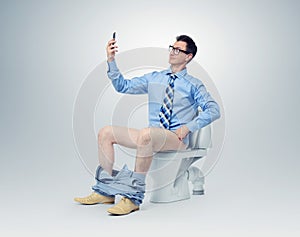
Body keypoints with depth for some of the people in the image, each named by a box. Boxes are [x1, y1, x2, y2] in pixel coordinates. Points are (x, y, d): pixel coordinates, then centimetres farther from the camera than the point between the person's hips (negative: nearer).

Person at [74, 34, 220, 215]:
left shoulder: (193, 84, 7)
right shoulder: (153, 78, 18)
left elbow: (214, 109, -2)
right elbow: (123, 86, 14)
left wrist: (189, 127, -13)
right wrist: (111, 60, 2)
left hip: (177, 138, -5)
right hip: (152, 137, 6)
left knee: (146, 134, -38)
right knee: (106, 132, -8)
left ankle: (134, 197, -33)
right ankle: (105, 191, -9)